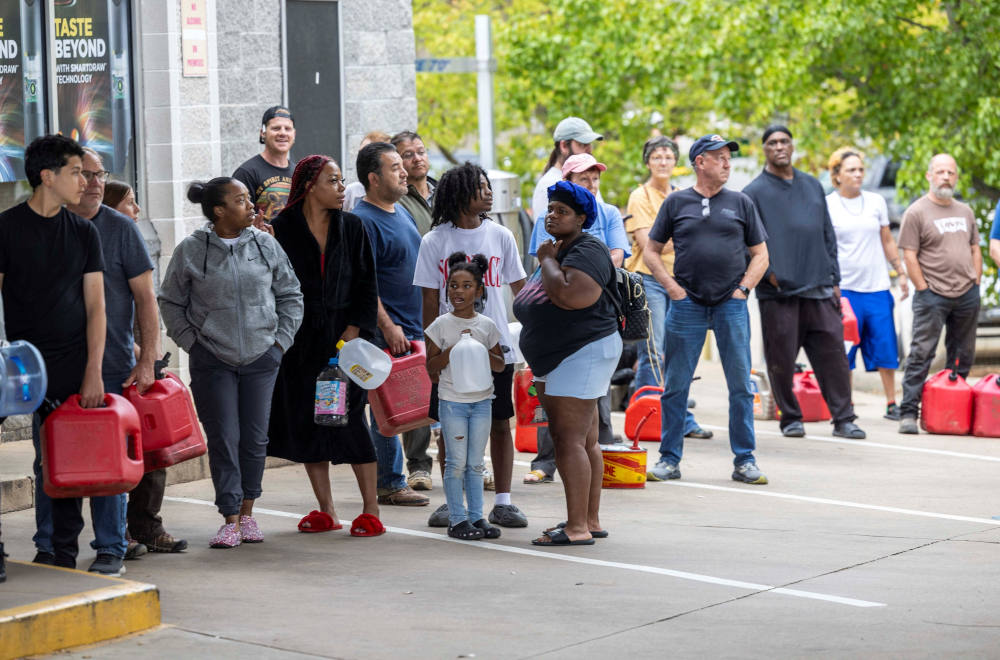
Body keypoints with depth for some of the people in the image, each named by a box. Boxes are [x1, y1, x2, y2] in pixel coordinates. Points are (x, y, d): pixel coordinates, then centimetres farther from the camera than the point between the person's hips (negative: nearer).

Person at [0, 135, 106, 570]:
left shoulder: (84, 232, 10)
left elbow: (95, 305, 8)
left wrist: (93, 371, -1)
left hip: (73, 363, 2)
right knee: (46, 460, -6)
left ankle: (61, 553, 7)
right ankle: (49, 549, 2)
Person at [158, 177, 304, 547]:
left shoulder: (266, 245, 4)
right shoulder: (191, 251, -2)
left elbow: (290, 295, 13)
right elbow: (170, 302, 7)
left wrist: (281, 339, 5)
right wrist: (191, 342, 0)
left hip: (261, 357, 2)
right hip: (212, 360, -2)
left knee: (255, 437, 6)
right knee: (223, 439, -4)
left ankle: (247, 513, 19)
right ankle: (230, 520, -1)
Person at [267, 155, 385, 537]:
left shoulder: (352, 227, 6)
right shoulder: (283, 229, 1)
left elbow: (367, 286, 5)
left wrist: (353, 331, -5)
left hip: (344, 337, 0)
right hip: (300, 341, 0)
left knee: (349, 417, -6)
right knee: (307, 422, 4)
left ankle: (370, 510, 0)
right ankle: (326, 512, 13)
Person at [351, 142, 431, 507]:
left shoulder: (401, 211, 15)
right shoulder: (363, 221, -13)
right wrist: (388, 326, -22)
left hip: (415, 329, 9)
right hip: (386, 335, -9)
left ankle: (416, 468, 22)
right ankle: (390, 484, 3)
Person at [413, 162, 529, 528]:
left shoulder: (500, 236, 4)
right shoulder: (435, 241, 0)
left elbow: (521, 290, 9)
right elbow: (430, 301, 2)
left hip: (496, 347, 1)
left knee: (500, 423, 3)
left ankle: (502, 502, 11)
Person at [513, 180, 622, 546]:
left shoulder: (587, 252, -14)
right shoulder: (558, 251, 18)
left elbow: (568, 295, -30)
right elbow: (535, 305, 29)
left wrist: (548, 260, -15)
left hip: (583, 353, -11)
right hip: (557, 359, 11)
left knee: (569, 440, -14)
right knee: (584, 441, 13)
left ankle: (577, 528, -15)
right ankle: (590, 521, 18)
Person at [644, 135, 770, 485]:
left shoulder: (740, 203, 9)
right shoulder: (676, 203, 7)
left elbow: (760, 254, 12)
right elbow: (651, 251, 10)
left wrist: (744, 288, -1)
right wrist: (672, 286, -2)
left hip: (731, 305, 1)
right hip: (687, 304, -1)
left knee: (741, 385, -1)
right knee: (675, 385, 1)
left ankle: (744, 461, 7)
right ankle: (669, 459, 10)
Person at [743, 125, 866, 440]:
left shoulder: (812, 186, 16)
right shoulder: (755, 192, 1)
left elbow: (828, 235, 19)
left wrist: (834, 279, 14)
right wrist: (769, 273, -13)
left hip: (819, 289, 4)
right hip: (778, 293, -3)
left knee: (833, 353, -1)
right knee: (782, 360, 0)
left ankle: (843, 418, 3)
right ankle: (790, 418, 13)